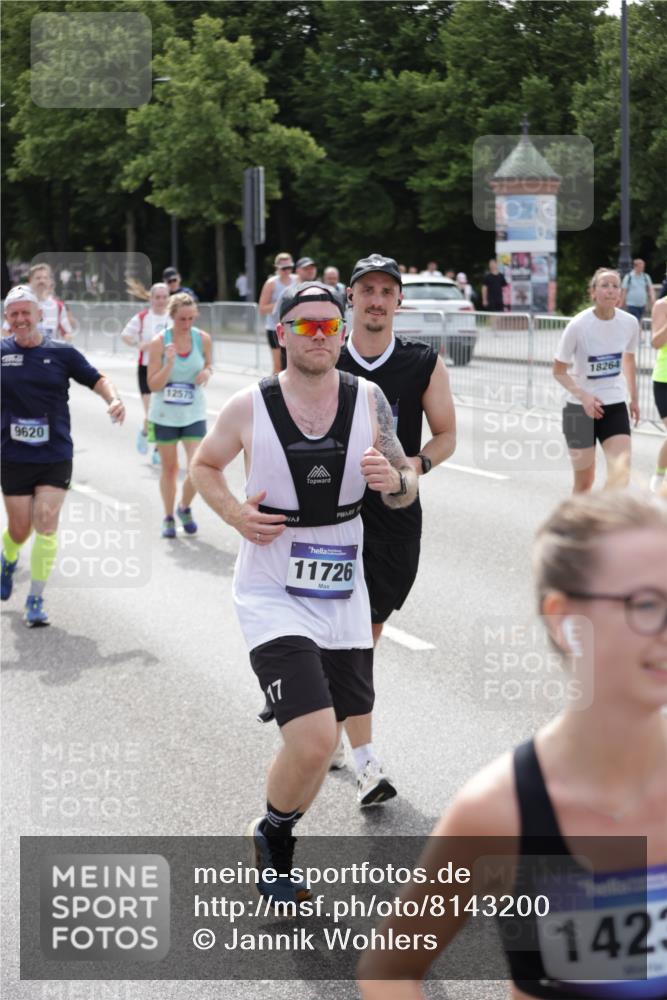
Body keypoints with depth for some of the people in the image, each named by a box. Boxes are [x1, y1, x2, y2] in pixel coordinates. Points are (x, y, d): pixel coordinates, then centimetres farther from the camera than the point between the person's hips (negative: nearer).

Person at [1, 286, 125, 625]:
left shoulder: (61, 352, -1)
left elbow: (97, 379, 5)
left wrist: (114, 399, -13)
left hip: (55, 456, -1)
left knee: (46, 524, -10)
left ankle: (36, 600, 2)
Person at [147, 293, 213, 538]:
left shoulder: (203, 339, -6)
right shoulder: (159, 342, -13)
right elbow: (153, 385, -12)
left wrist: (207, 372, -10)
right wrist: (169, 363, -27)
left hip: (194, 413, 1)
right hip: (165, 414, -1)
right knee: (169, 468, 9)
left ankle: (185, 508, 20)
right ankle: (169, 518, 27)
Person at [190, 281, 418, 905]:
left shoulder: (368, 400, -2)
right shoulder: (248, 407, -8)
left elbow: (405, 492, 6)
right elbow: (204, 466, 10)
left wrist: (394, 481, -18)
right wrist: (236, 514, -10)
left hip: (342, 596, 4)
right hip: (272, 593, -4)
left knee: (334, 743, 14)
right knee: (315, 742, -19)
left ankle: (276, 838, 40)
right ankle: (272, 835, 11)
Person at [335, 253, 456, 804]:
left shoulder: (424, 365, 1)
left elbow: (447, 434, 7)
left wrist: (417, 462, -12)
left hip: (396, 516, 2)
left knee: (368, 630, 14)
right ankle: (365, 761, -9)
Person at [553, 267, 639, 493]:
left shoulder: (630, 323, -5)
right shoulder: (578, 325, -15)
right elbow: (559, 370, -7)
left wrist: (634, 398, 19)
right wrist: (583, 396, -22)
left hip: (615, 406, 2)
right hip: (580, 408, -2)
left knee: (621, 473, -16)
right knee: (584, 481, 6)